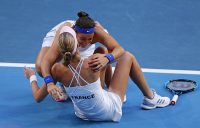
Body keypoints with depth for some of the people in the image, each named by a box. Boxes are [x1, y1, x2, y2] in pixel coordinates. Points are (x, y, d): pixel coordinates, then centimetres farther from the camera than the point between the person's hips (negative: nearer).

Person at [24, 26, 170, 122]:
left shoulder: (58, 70, -24)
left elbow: (38, 97, -11)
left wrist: (32, 77, 7)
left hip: (83, 114, 4)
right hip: (110, 111, -4)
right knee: (127, 56, 11)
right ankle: (150, 98, 26)